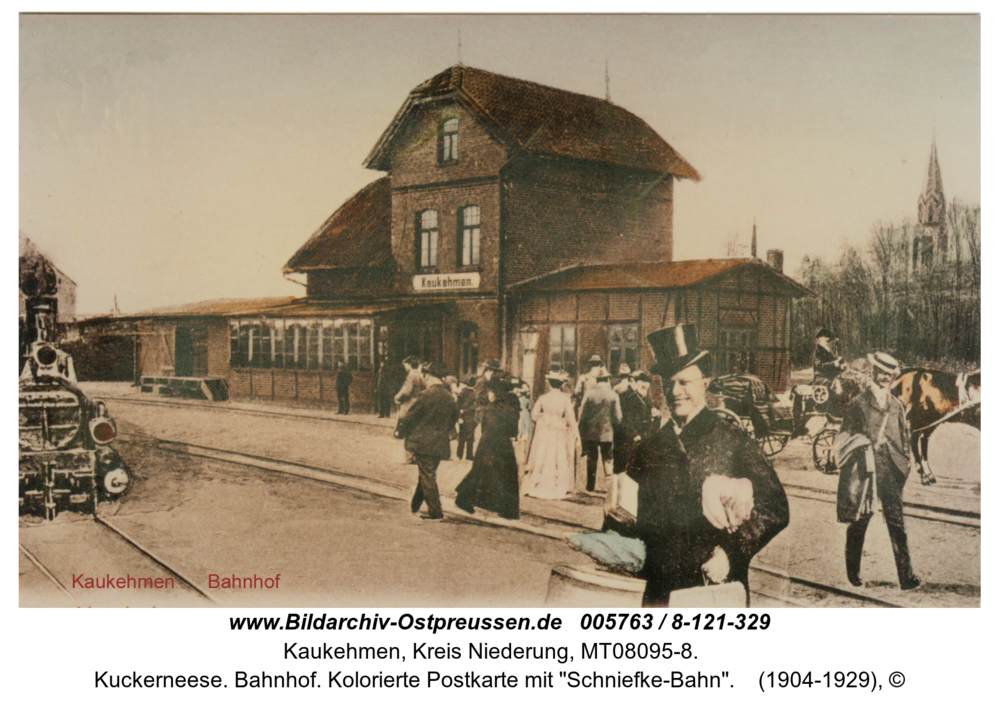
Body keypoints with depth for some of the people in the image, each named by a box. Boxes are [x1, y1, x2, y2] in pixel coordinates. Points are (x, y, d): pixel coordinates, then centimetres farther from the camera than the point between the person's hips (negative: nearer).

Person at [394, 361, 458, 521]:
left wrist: (400, 431, 6)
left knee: (427, 477, 0)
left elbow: (410, 415, -9)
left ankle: (435, 512, 0)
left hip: (424, 443, -7)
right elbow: (454, 418, 15)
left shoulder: (427, 395, -15)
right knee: (427, 476, 18)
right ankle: (415, 506, 31)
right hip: (441, 444, 7)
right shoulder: (450, 397, 4)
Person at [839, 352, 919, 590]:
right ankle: (853, 570, 21)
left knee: (896, 522, -2)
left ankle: (906, 576, -3)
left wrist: (906, 462, 10)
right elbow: (845, 437, 1)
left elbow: (904, 437, 19)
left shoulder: (897, 405, 14)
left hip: (891, 471, 3)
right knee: (860, 520, 5)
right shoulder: (859, 403, 2)